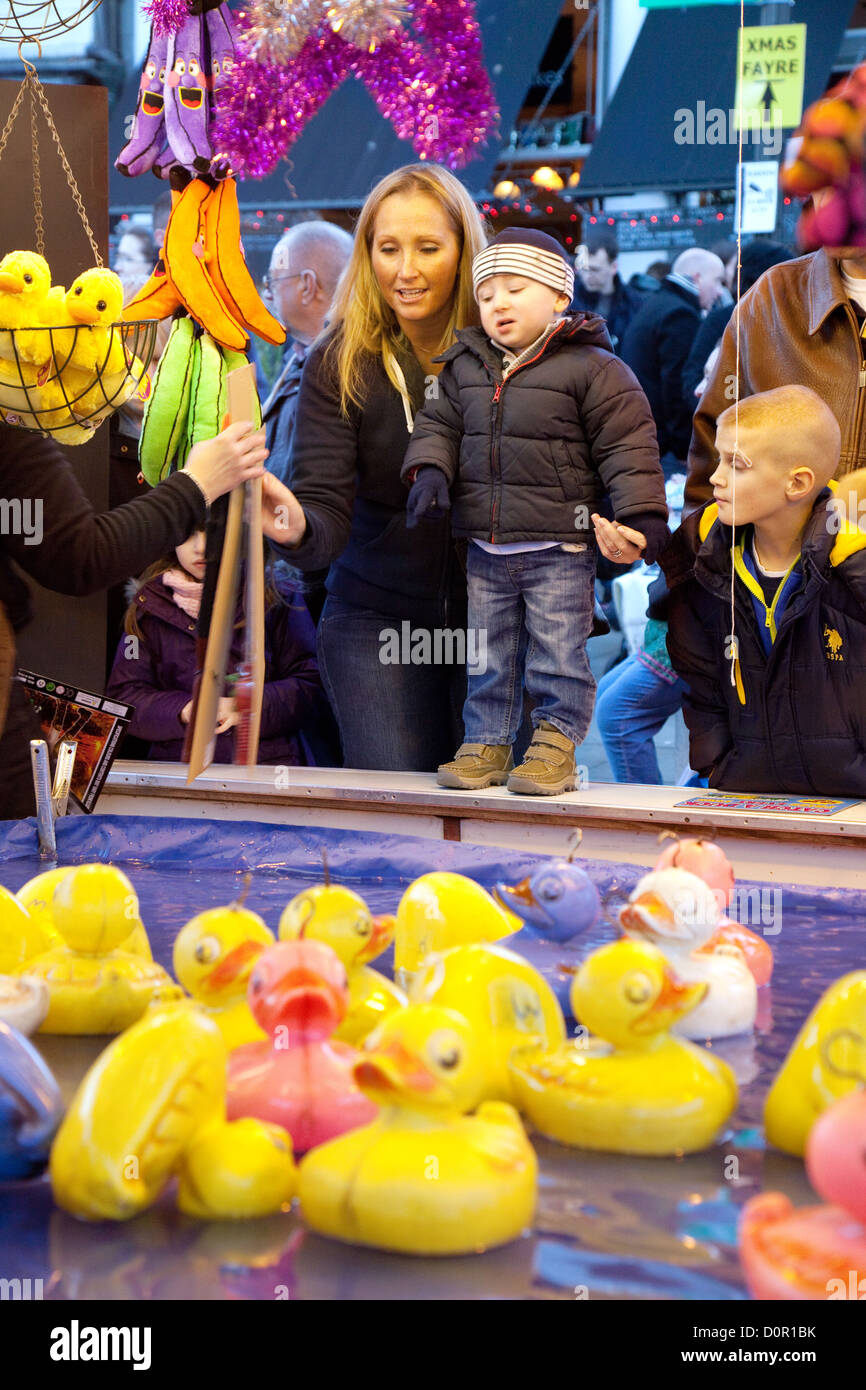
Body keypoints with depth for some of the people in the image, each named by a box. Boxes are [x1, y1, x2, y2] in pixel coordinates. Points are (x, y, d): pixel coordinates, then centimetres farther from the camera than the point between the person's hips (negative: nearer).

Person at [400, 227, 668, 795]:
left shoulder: (591, 368, -7)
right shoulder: (465, 366, 9)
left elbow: (627, 446, -9)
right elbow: (440, 424, 18)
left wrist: (641, 514, -15)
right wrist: (430, 469, -2)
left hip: (559, 550, -5)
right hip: (485, 550, 5)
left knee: (559, 654, 1)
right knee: (487, 656, 13)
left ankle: (555, 745, 13)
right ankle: (486, 744, 23)